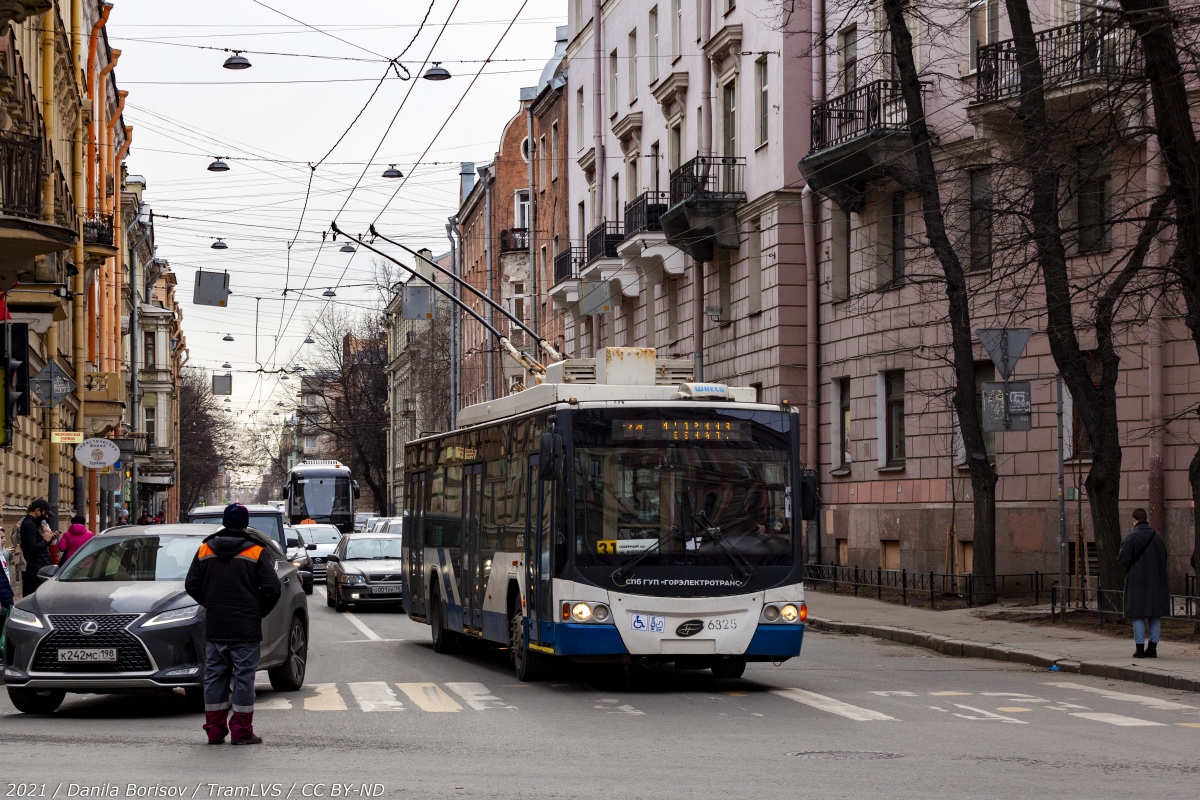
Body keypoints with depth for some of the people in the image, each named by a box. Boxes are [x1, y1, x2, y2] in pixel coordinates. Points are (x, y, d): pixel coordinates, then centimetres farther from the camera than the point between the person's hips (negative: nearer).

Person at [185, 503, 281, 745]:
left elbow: (191, 586, 7)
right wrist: (259, 612, 7)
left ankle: (215, 730, 11)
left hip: (214, 628, 4)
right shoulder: (256, 553, -7)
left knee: (214, 676, 10)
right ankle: (241, 731, 0)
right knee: (243, 677, 0)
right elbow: (272, 589, -9)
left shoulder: (205, 550, 5)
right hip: (245, 629, -4)